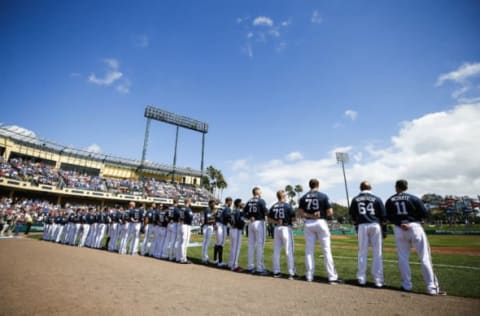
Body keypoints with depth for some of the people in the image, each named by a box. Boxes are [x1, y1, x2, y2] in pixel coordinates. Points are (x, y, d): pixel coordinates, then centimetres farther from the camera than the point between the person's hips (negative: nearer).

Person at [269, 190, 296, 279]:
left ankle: (276, 272, 16)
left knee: (276, 251, 10)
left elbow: (269, 219, 8)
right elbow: (293, 219, -9)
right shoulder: (287, 205, -8)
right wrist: (289, 220, 10)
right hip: (286, 228, -5)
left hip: (276, 229, 5)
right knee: (289, 251, 1)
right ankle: (291, 273, 2)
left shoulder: (273, 207, 7)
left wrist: (277, 222, 0)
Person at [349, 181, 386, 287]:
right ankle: (378, 280, 10)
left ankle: (361, 279, 12)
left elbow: (352, 215, 10)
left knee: (362, 253, 7)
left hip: (362, 226, 1)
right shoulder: (377, 199, 4)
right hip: (375, 225, 0)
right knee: (377, 253, 7)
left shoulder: (355, 199, 7)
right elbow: (383, 216, 3)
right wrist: (384, 230, 10)